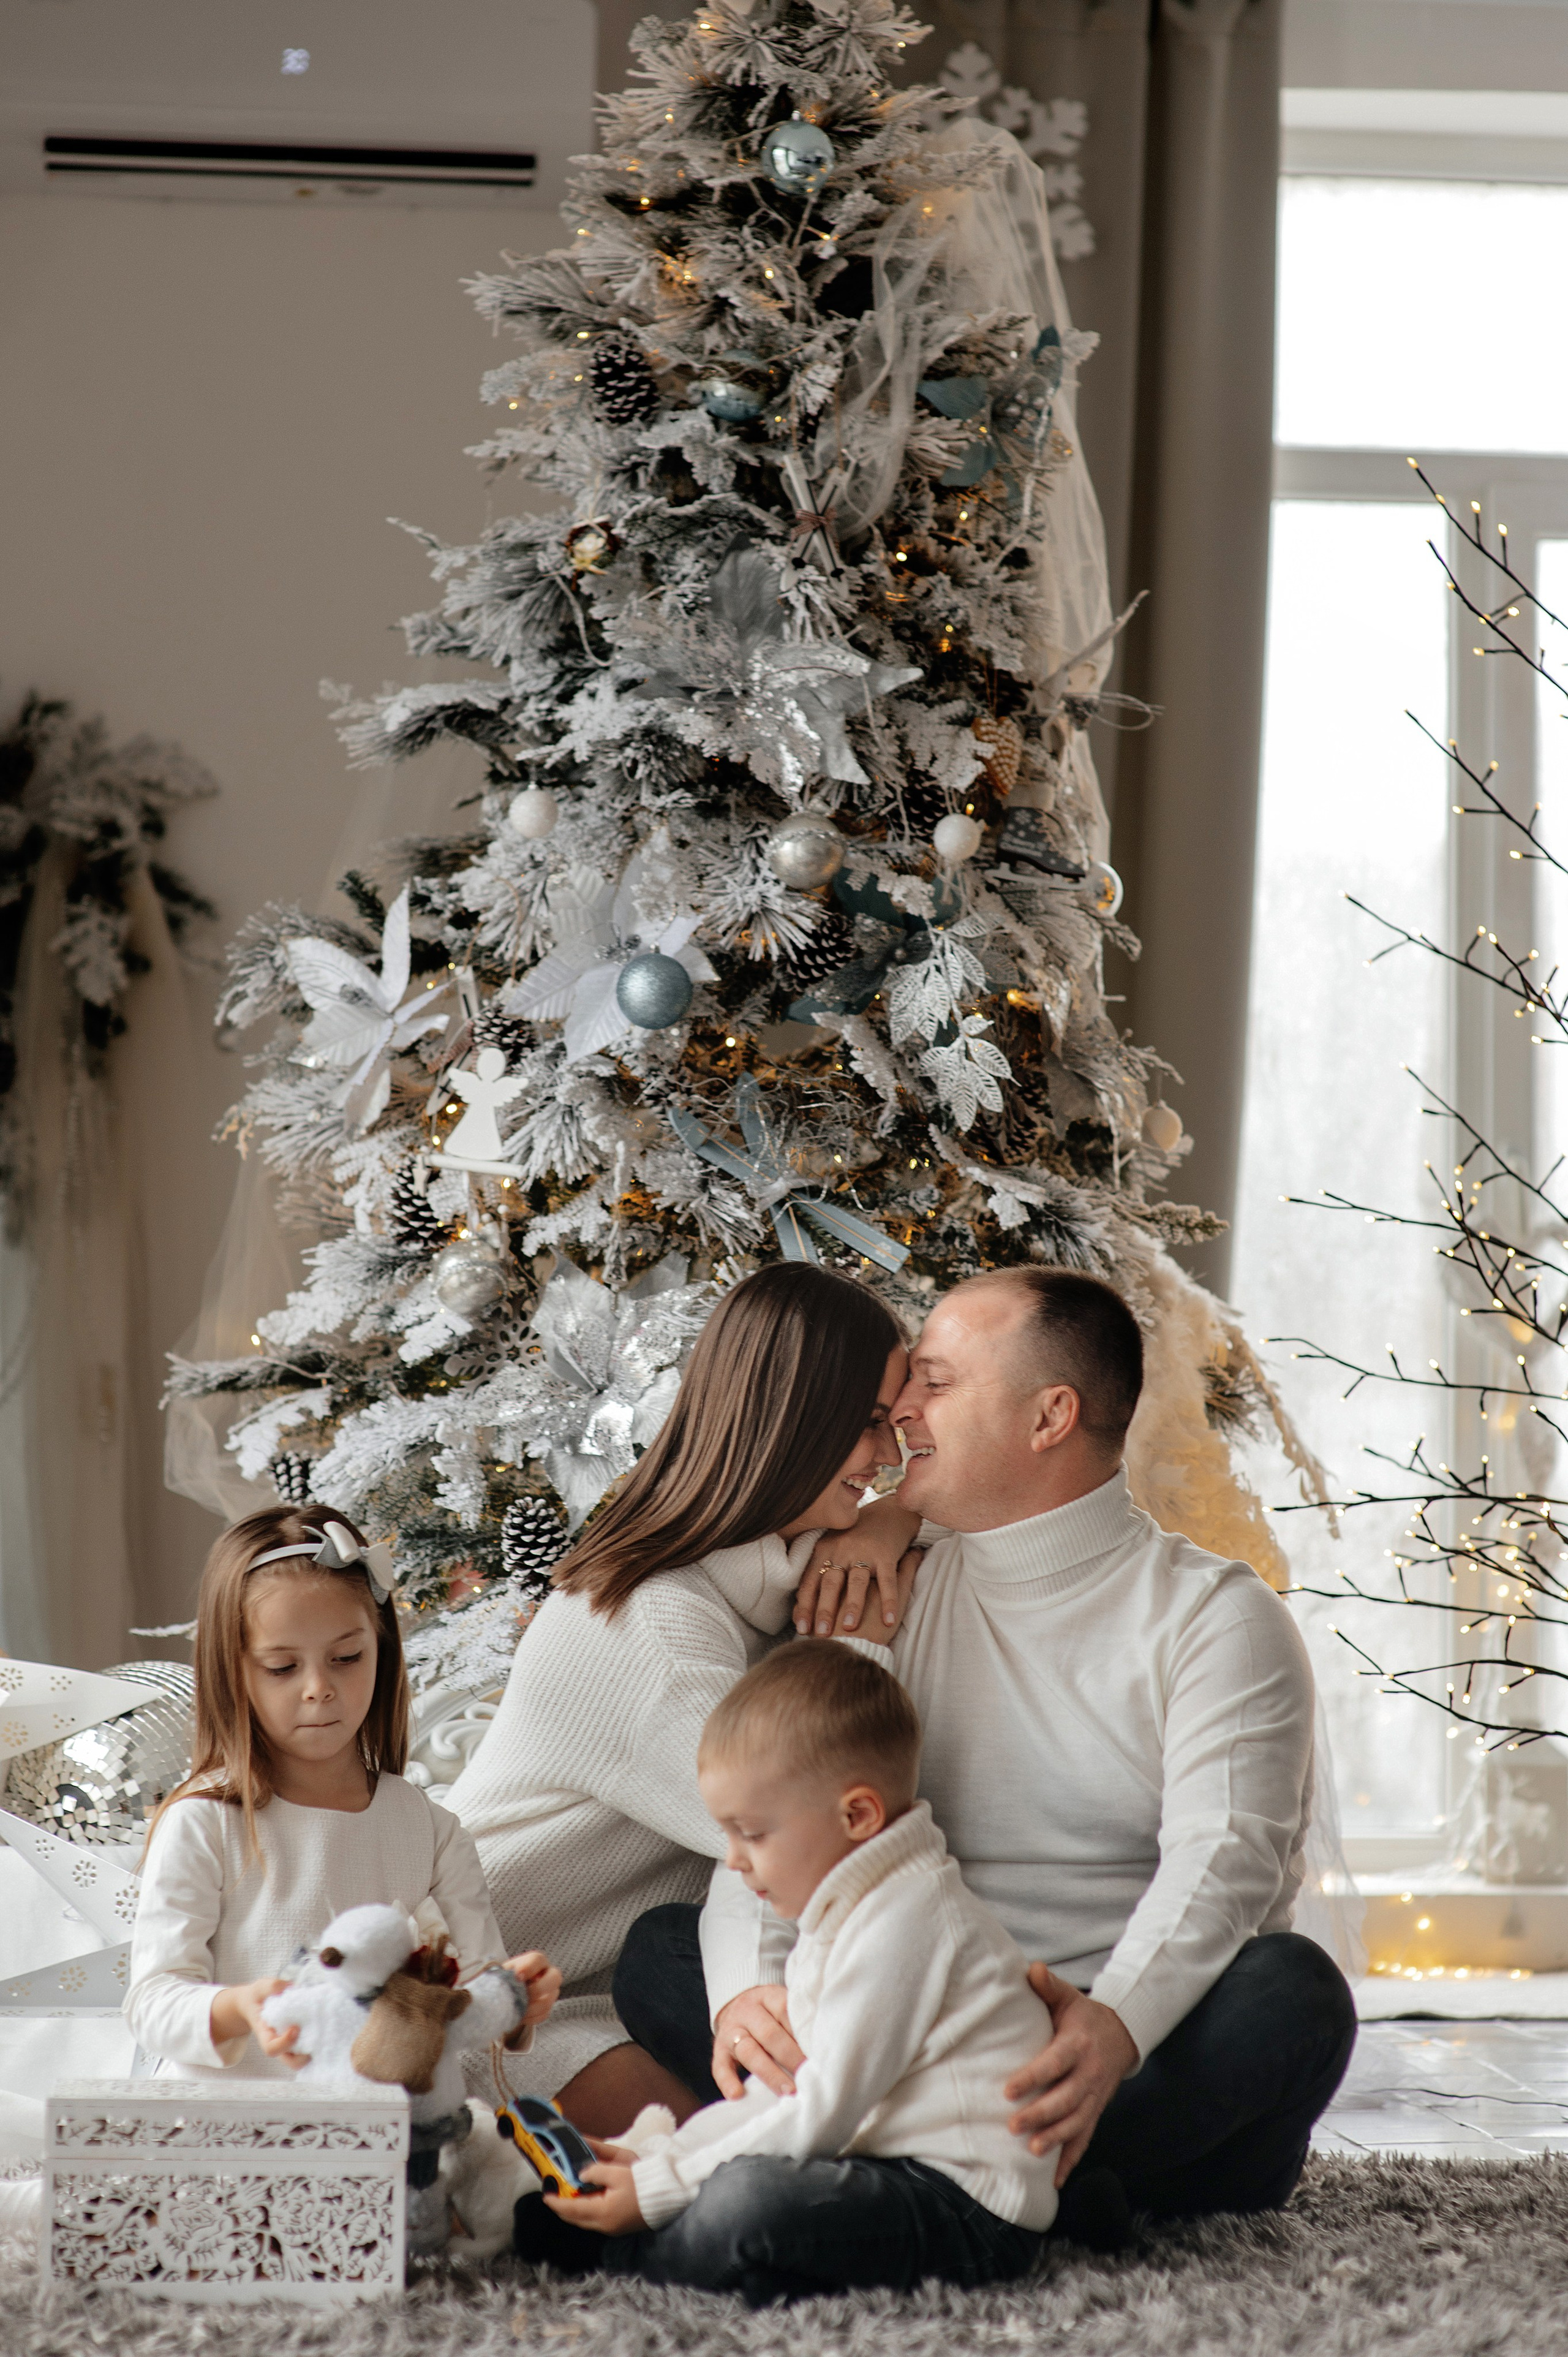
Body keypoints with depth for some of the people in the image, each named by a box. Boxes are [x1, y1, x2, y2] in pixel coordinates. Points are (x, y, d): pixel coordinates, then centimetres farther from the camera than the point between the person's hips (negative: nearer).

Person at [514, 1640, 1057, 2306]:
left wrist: (657, 2190, -15)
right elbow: (785, 2095, 22)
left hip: (968, 2204, -12)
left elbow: (824, 2112, -18)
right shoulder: (844, 1915, 19)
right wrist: (649, 2157, 11)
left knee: (752, 2197, -30)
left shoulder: (902, 1922, -16)